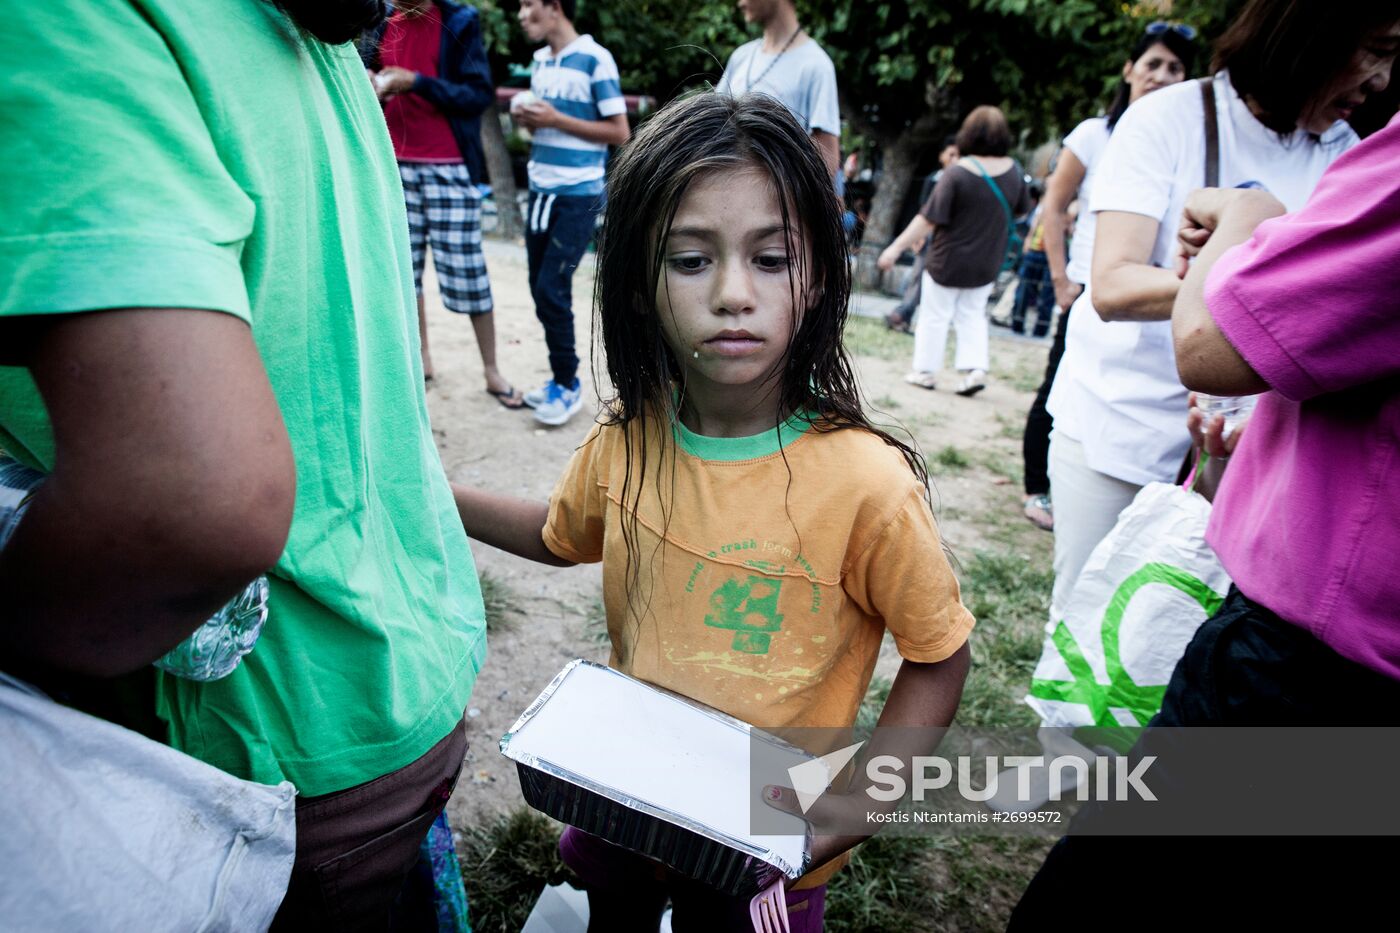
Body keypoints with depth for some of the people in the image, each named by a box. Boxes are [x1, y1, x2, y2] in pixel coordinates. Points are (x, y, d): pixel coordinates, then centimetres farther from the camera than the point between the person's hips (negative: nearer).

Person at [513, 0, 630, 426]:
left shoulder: (595, 59, -8)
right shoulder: (539, 61, 13)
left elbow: (620, 132, -11)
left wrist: (556, 120, -16)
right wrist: (527, 119, -1)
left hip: (579, 195, -7)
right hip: (541, 191, 7)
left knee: (552, 289, -9)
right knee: (541, 289, 6)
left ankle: (567, 385, 6)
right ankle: (561, 379, 19)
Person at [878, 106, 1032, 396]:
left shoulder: (958, 173, -20)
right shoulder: (1014, 171, -3)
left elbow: (928, 219, -23)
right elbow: (1021, 212, 12)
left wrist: (897, 247, -19)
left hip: (948, 262, -4)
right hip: (986, 264, 5)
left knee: (935, 316, 9)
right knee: (973, 314, 18)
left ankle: (926, 371, 17)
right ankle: (976, 368, 7)